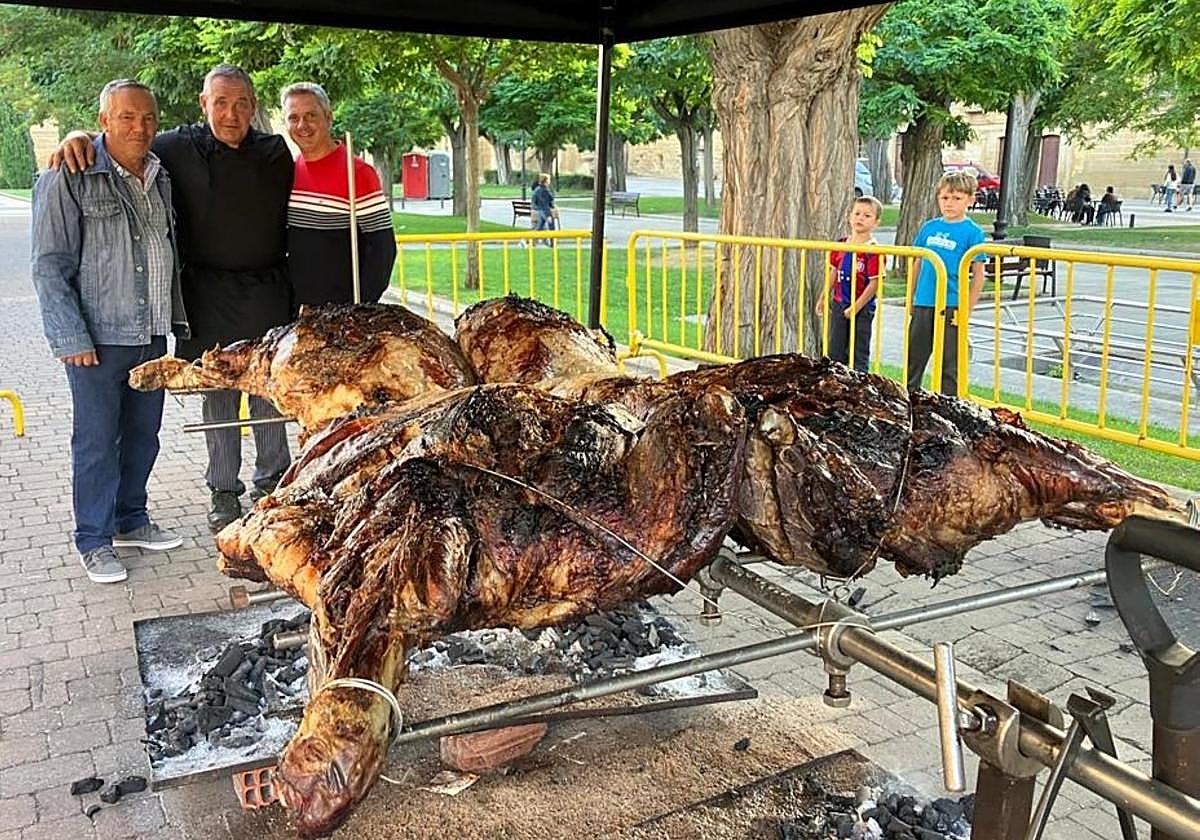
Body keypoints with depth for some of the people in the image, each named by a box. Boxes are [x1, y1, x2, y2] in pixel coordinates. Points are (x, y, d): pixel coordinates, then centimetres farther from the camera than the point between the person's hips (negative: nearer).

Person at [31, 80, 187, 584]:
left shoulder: (160, 178, 11)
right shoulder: (69, 178, -9)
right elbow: (50, 266, -10)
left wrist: (178, 320, 17)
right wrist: (72, 338, -15)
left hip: (151, 335, 6)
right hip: (98, 338, -6)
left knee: (143, 434, 15)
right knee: (97, 441, 1)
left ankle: (131, 520, 31)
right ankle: (94, 541, 14)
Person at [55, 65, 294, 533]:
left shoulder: (276, 153, 5)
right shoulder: (180, 148, -1)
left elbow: (290, 221, 11)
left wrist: (291, 285, 7)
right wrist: (80, 138, -15)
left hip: (267, 292, 1)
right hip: (209, 295, -1)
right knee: (218, 393, 6)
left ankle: (273, 481, 22)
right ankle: (223, 491, 18)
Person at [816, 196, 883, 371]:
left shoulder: (873, 250, -16)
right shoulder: (840, 245, 3)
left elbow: (874, 283, -17)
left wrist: (856, 307, -18)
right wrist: (823, 299, 15)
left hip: (862, 309, -6)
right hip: (839, 305, 6)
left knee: (858, 356, 5)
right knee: (835, 353, 13)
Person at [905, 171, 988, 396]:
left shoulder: (972, 232, -5)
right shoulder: (929, 227, 8)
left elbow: (978, 275, -5)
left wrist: (966, 310, -10)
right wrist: (910, 299, 13)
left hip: (951, 307, -5)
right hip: (923, 304, 5)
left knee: (949, 367, 5)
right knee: (913, 360, 13)